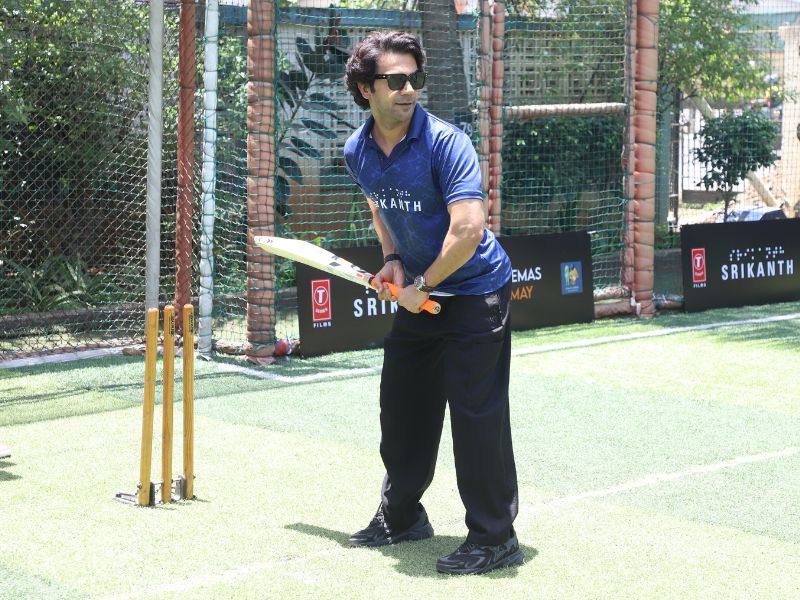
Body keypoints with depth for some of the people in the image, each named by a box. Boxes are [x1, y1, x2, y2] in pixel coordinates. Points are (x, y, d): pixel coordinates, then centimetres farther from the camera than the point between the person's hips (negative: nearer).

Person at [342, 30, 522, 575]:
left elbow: (468, 230, -30)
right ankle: (401, 516, 32)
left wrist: (422, 286, -18)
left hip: (475, 292, -7)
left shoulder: (445, 142, -23)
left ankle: (495, 538, 3)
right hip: (418, 294, 7)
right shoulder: (358, 153, -1)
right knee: (402, 408, 14)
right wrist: (393, 260, 5)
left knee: (476, 415, -8)